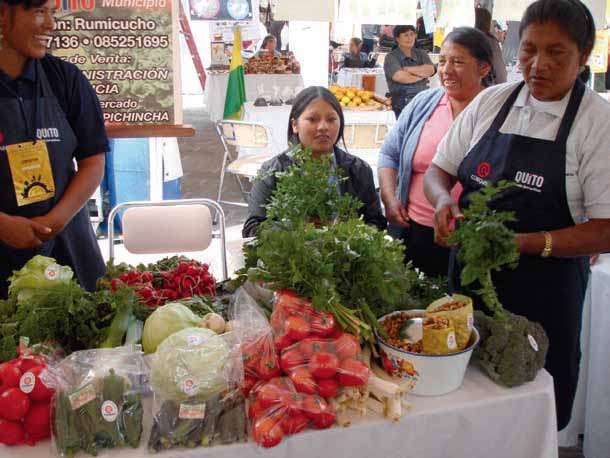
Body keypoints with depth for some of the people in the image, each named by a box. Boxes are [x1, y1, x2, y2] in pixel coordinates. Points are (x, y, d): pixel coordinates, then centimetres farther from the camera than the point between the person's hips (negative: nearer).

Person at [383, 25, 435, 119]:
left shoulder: (421, 54, 19)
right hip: (403, 104, -4)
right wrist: (422, 75, 2)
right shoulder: (391, 57, 4)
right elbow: (400, 77, -13)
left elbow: (430, 70, 0)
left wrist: (407, 69, -6)